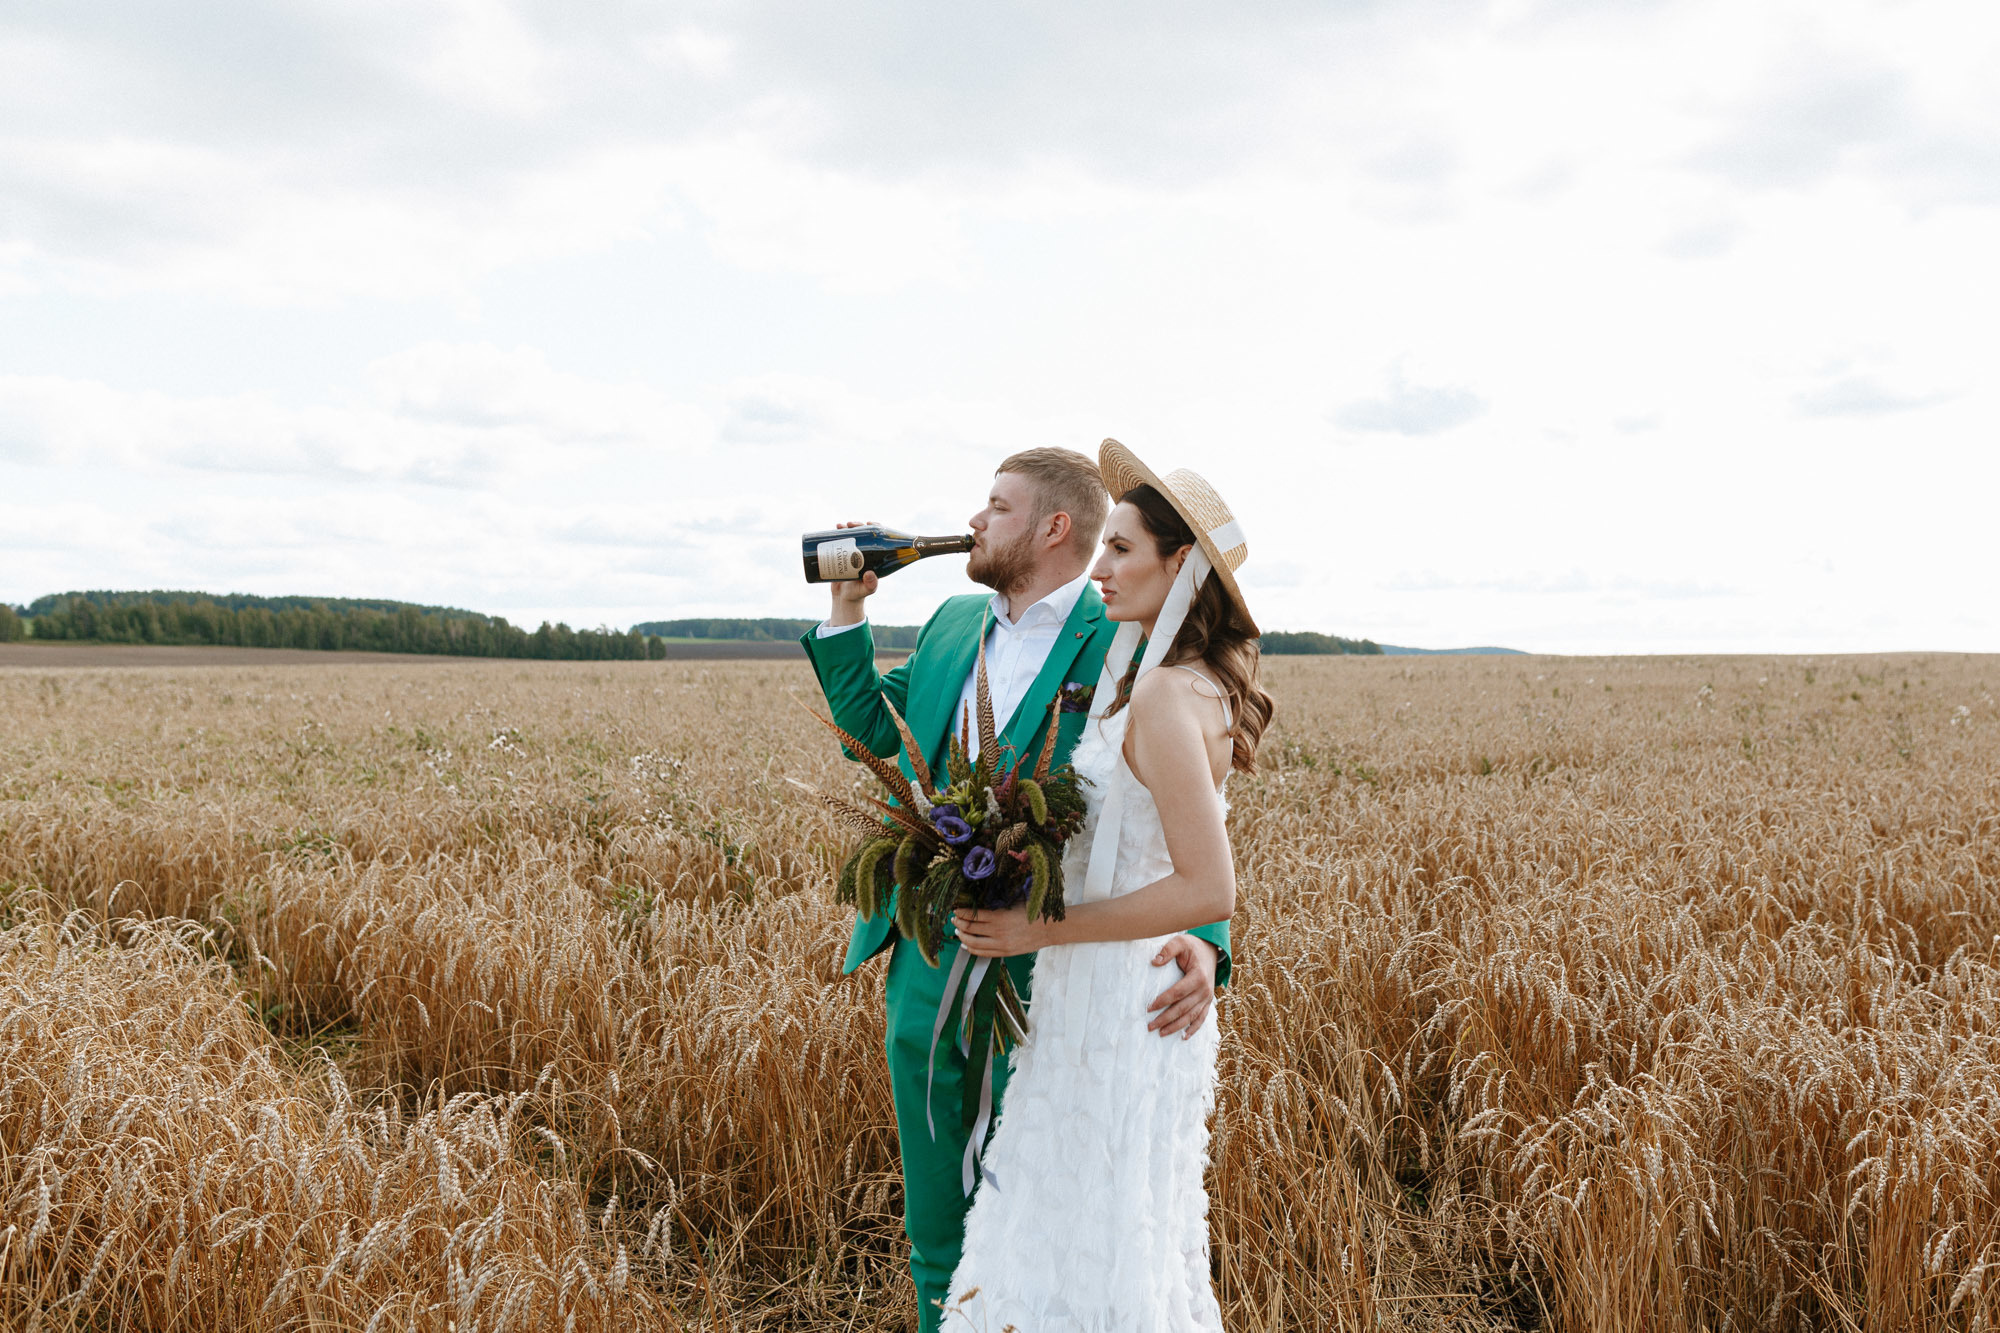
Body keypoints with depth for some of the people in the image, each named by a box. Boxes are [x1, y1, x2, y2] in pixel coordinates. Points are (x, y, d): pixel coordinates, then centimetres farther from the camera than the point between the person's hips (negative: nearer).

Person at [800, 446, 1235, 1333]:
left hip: (1041, 985, -6)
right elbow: (870, 731, 18)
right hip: (925, 971, 6)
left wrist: (1202, 939, -30)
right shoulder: (952, 623, 10)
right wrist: (848, 609, 8)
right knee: (937, 1232, 20)